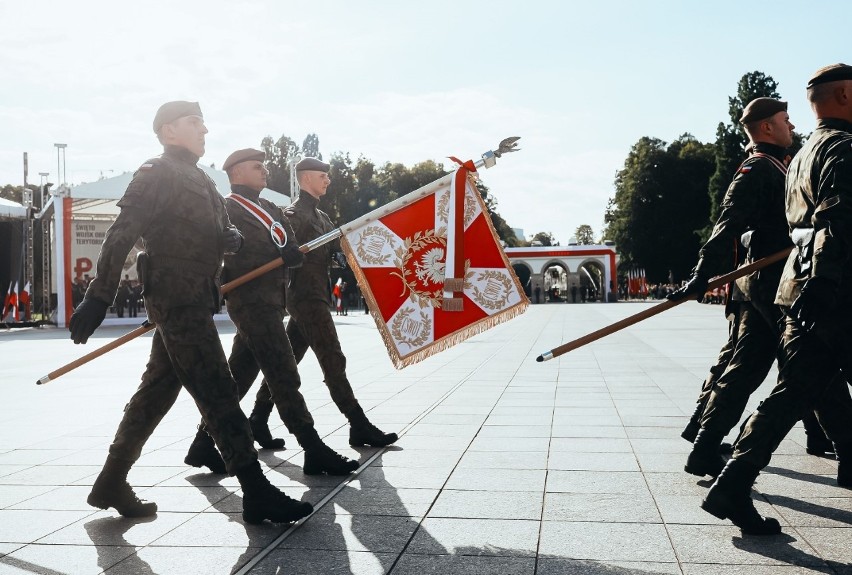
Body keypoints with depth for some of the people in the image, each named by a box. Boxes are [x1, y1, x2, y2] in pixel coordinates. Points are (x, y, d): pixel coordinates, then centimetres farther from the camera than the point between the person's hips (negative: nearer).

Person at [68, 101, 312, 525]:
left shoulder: (199, 180, 22)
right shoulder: (157, 174, -6)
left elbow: (216, 235, 22)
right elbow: (121, 235, -13)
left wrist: (229, 238, -4)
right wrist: (98, 298, -18)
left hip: (193, 298, 9)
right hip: (176, 296, -9)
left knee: (157, 391, 13)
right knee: (218, 394, -12)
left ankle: (111, 484, 24)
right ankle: (257, 494, -10)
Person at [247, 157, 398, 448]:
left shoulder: (320, 215, 20)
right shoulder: (295, 213, -8)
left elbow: (337, 245, 15)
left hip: (314, 296, 10)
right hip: (307, 296, -10)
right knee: (333, 361, -9)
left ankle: (258, 419, 21)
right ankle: (359, 426, -7)